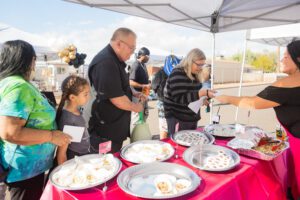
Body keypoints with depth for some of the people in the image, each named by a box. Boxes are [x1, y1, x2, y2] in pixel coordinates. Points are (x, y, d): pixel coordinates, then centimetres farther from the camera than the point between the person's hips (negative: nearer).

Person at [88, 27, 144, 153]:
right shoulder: (106, 63, -24)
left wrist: (134, 94, 7)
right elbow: (117, 99, -26)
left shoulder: (114, 60, 11)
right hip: (106, 131, -10)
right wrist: (135, 107, -9)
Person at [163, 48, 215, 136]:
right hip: (177, 119, -8)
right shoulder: (177, 74, -17)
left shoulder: (194, 75, 8)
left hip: (192, 118, 8)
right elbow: (180, 98, -25)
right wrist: (203, 93, -28)